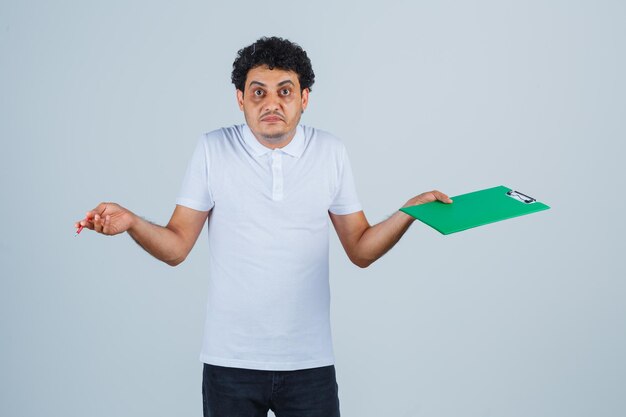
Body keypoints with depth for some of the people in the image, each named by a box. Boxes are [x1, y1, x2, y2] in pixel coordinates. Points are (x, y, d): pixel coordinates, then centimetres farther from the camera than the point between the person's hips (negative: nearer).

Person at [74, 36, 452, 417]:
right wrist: (131, 222, -19)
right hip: (230, 360, -1)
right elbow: (176, 247, -2)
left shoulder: (330, 152, 1)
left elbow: (360, 250, 4)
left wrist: (410, 211, -11)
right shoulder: (213, 149, -3)